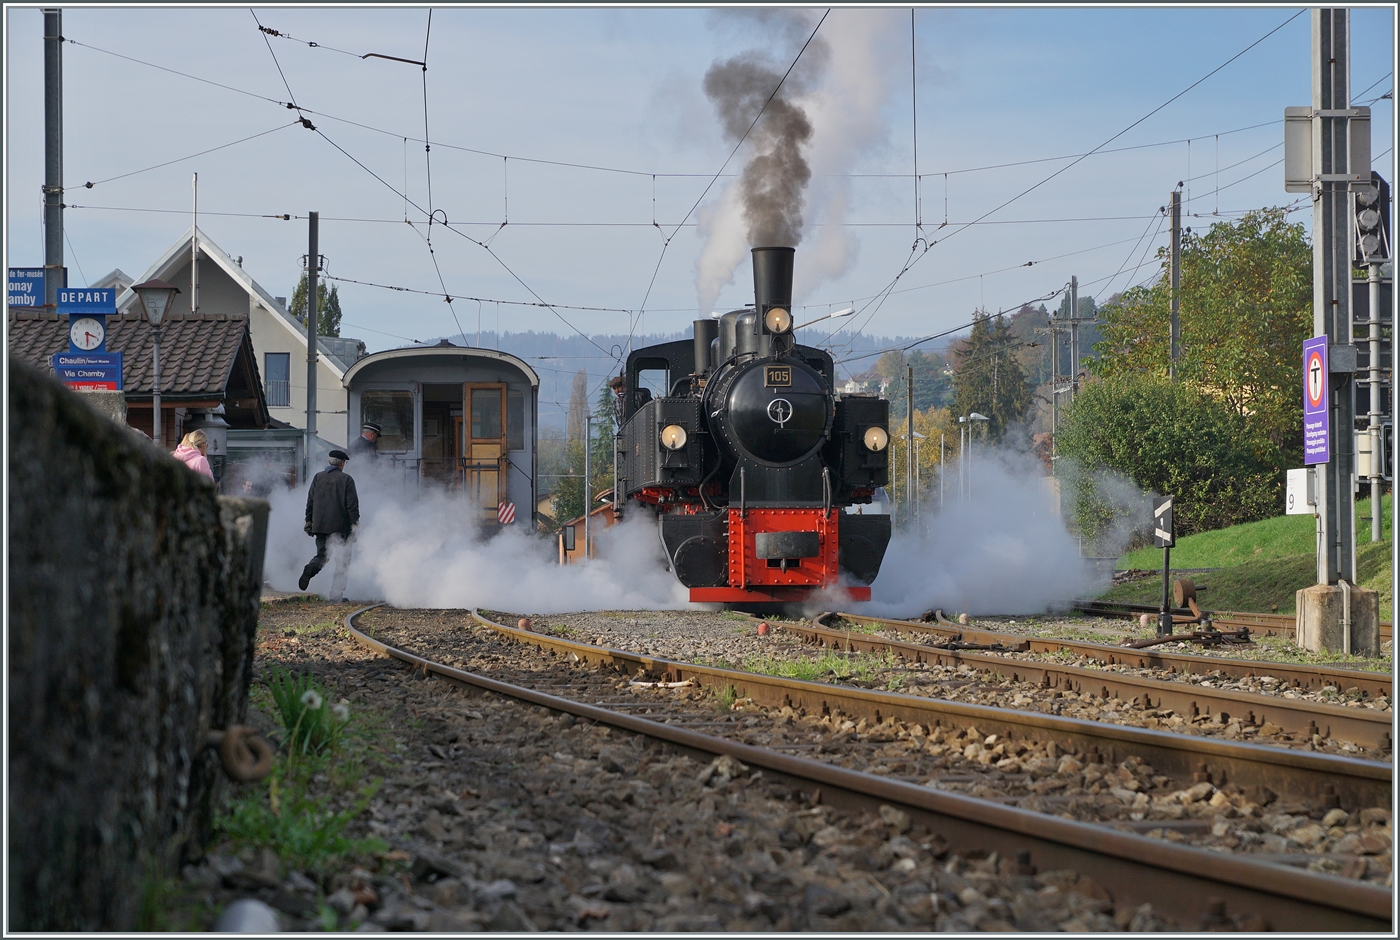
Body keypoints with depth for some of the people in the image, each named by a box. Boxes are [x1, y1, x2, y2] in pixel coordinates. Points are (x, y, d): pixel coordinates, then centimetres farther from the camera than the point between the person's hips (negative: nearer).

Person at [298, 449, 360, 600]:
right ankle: (337, 593, 2)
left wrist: (308, 521, 16)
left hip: (320, 525, 4)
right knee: (342, 560, 5)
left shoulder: (318, 477, 8)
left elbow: (310, 501, 10)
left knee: (321, 556, 13)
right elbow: (352, 504, -7)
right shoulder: (346, 479, -4)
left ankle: (310, 569, -21)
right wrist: (355, 524, -3)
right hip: (340, 526, -4)